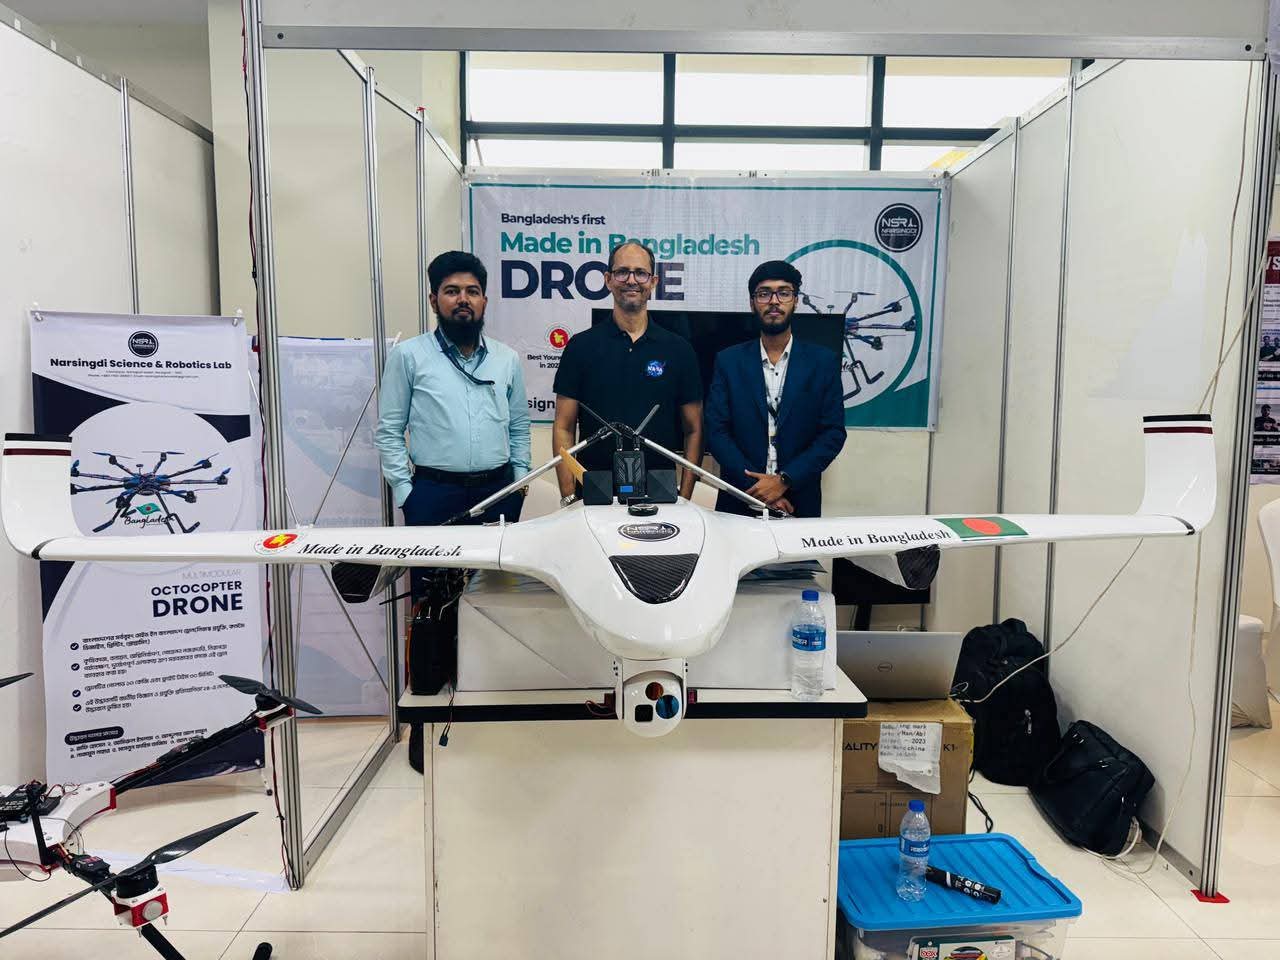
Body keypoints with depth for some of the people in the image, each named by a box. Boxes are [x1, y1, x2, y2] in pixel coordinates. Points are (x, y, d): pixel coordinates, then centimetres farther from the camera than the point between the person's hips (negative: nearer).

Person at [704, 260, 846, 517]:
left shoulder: (823, 361, 0)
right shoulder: (729, 361, 1)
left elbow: (833, 433, -4)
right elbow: (716, 431, -5)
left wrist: (784, 481, -15)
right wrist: (755, 487, -14)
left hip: (800, 503, 0)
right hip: (739, 501, 0)